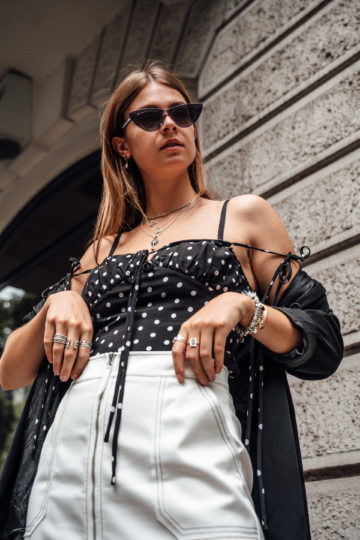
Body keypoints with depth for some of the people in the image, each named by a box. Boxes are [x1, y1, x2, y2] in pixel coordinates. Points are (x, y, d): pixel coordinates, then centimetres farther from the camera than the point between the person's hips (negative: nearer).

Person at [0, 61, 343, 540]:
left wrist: (243, 306, -11)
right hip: (68, 459, 4)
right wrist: (57, 304, -1)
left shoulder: (244, 216, 12)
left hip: (190, 457, -3)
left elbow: (325, 346, 7)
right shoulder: (103, 248, 19)